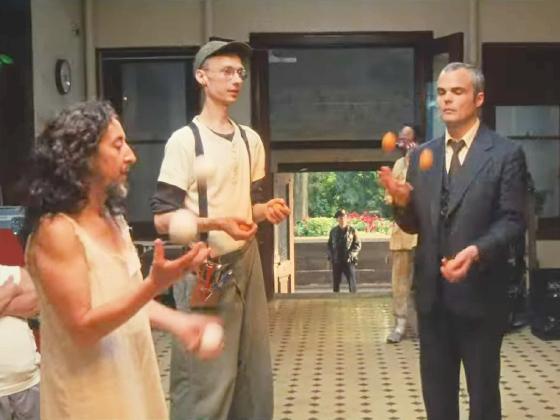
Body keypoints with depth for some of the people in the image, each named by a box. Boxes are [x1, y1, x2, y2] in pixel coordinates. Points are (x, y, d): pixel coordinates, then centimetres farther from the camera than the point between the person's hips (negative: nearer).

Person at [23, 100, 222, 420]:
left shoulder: (112, 217, 5)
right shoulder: (56, 230, -20)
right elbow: (82, 328, -22)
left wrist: (179, 323, -3)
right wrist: (155, 285, -30)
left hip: (131, 374, 8)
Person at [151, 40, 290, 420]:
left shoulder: (251, 139, 12)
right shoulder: (184, 140, -8)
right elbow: (163, 218, -12)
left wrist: (267, 209, 0)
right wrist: (217, 223, -24)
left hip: (246, 263, 7)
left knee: (254, 371, 12)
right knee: (206, 379, -4)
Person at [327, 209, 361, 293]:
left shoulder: (352, 231, 0)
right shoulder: (333, 231, 8)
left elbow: (358, 245, 0)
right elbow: (329, 245, 16)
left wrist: (350, 254, -13)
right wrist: (331, 256, 2)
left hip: (349, 261, -3)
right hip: (336, 261, 3)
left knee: (352, 282, -7)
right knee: (336, 283, 8)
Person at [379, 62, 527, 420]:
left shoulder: (506, 154, -5)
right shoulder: (422, 155, 9)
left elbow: (513, 220, -9)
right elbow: (415, 225, 9)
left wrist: (476, 251, -26)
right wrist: (402, 201, -13)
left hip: (479, 292, -4)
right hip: (432, 292, 4)